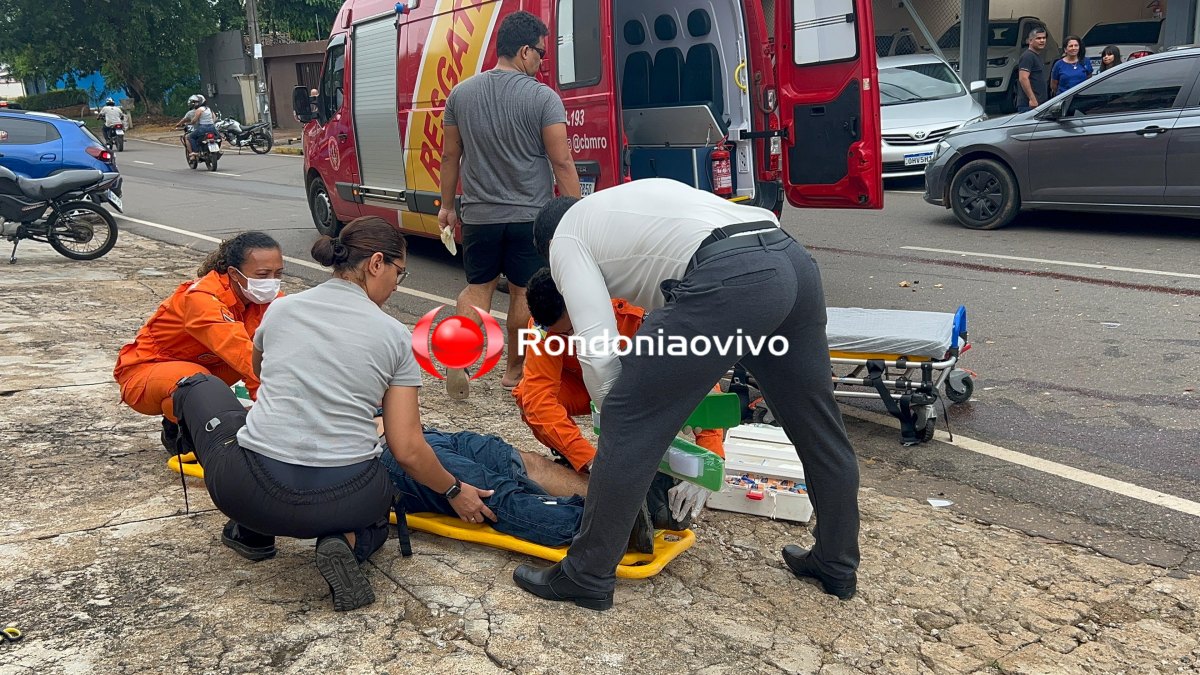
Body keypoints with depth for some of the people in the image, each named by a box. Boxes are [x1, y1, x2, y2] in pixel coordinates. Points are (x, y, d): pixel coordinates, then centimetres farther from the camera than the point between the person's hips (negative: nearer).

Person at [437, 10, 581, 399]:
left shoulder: (461, 93, 2)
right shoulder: (543, 97, -11)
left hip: (479, 215, 3)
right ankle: (514, 370, 21)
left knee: (477, 287, 16)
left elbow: (450, 156, 9)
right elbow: (562, 163, -12)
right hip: (530, 216, -3)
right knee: (523, 292, 11)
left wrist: (446, 205, 18)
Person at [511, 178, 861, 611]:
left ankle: (586, 577, 15)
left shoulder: (565, 239, 16)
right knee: (817, 427, 21)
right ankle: (837, 567, 41)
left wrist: (618, 415, 19)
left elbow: (597, 348, 4)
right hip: (793, 261, 9)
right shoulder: (631, 200, 38)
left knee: (630, 421, 4)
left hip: (731, 279, -9)